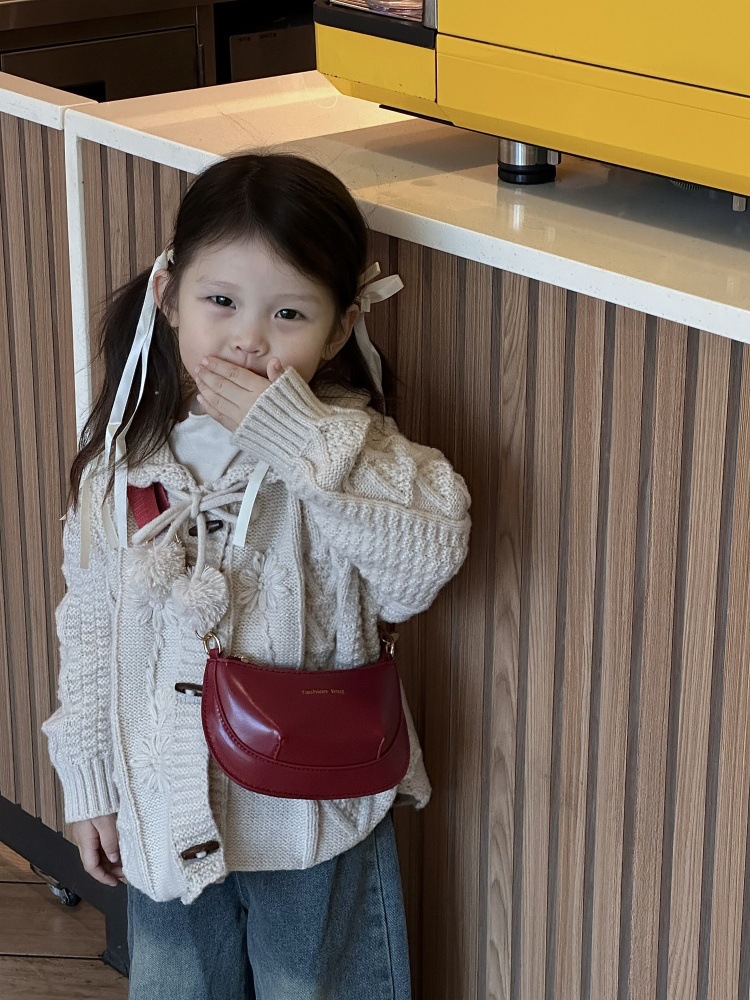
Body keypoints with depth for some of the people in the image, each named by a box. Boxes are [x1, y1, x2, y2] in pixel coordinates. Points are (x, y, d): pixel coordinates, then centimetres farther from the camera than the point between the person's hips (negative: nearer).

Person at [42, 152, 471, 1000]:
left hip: (315, 821, -3)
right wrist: (89, 781, 8)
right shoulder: (125, 460, -6)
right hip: (167, 816, 3)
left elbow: (428, 558, -36)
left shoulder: (343, 445, -16)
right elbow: (90, 625, 5)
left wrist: (299, 439, -37)